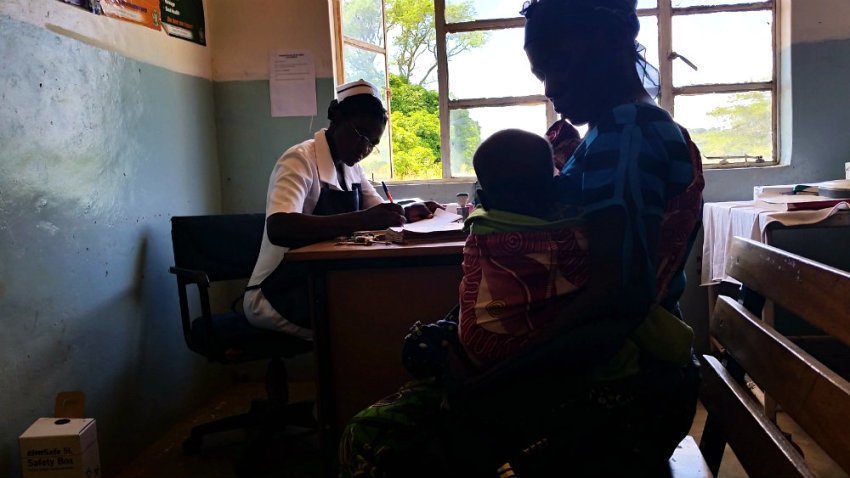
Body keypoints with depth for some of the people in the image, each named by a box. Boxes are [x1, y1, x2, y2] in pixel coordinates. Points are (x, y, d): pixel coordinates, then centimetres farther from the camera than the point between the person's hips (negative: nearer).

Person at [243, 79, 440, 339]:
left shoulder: (350, 167, 7)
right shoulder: (301, 160, -18)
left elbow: (378, 213, 16)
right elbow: (278, 228, -35)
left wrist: (405, 213, -8)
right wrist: (360, 220, -42)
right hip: (279, 295, -8)